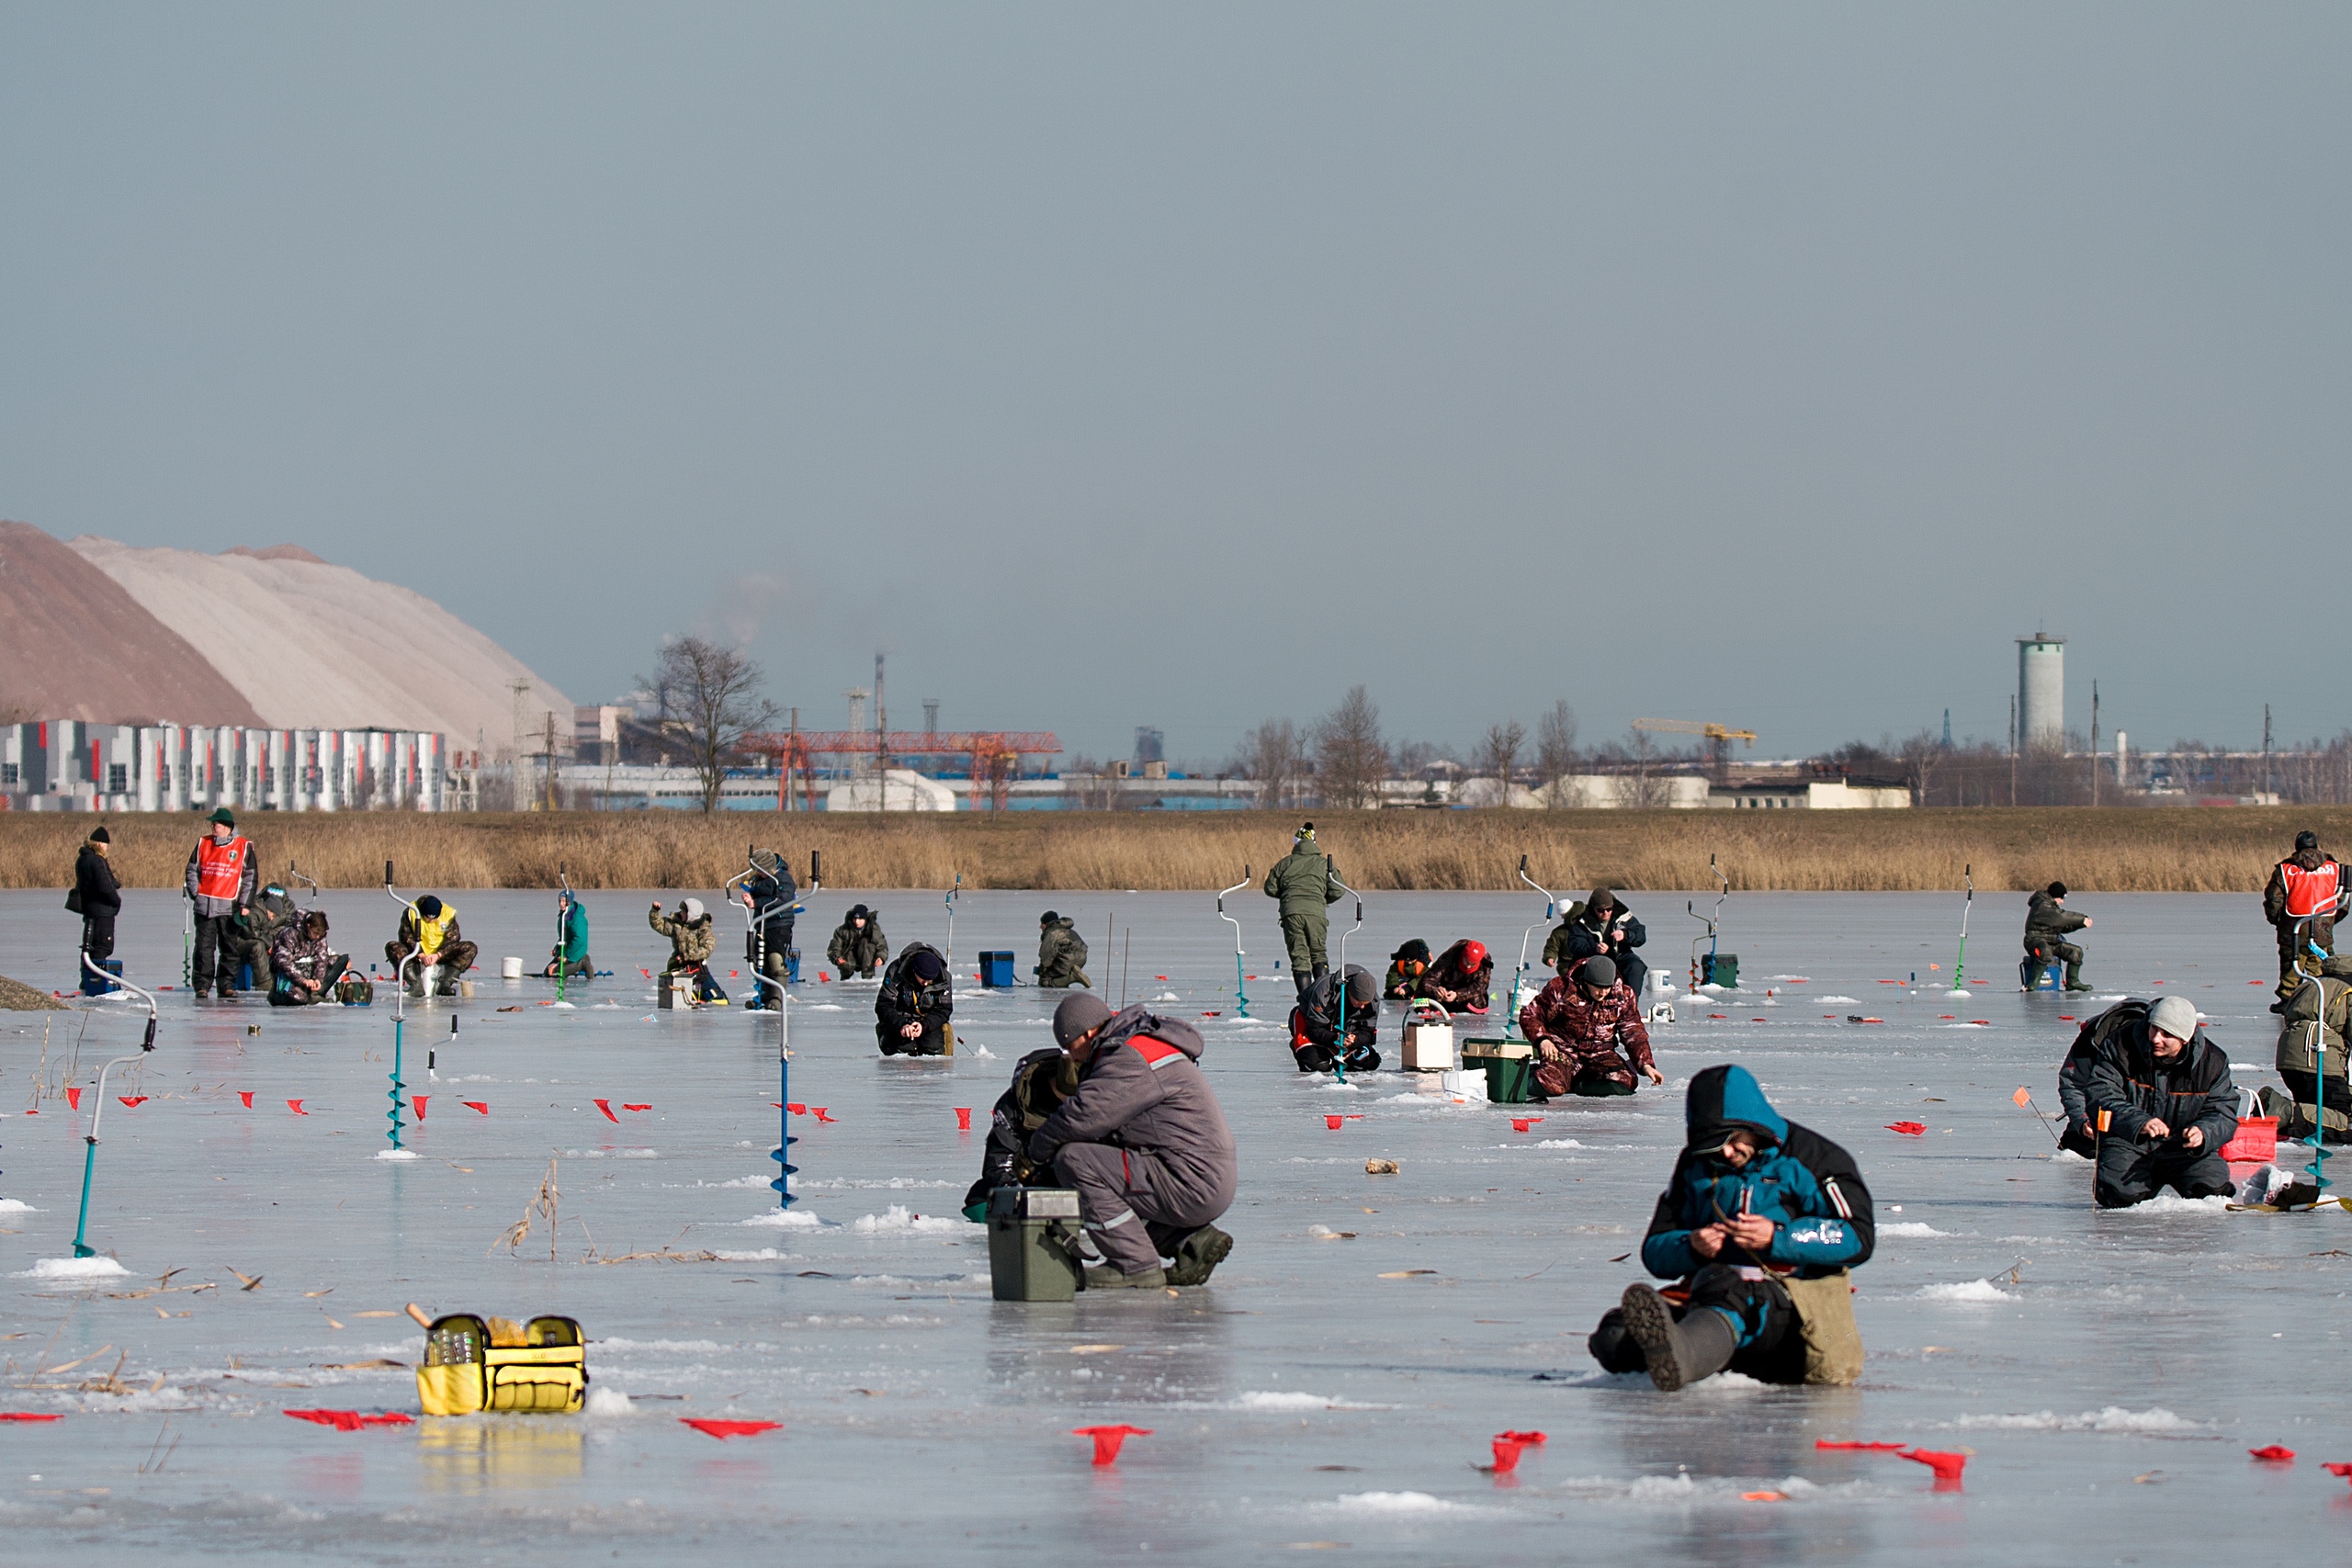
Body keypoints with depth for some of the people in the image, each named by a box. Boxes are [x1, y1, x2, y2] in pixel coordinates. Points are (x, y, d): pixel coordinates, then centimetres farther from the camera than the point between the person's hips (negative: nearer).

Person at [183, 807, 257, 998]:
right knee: (204, 946, 0)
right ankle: (202, 984, 3)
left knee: (229, 948, 2)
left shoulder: (243, 847, 0)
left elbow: (250, 876, 2)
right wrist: (195, 892, 0)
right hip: (205, 904, 2)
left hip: (229, 905, -2)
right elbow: (192, 870, 13)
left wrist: (244, 903, -5)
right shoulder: (203, 843, 8)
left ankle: (226, 985, 7)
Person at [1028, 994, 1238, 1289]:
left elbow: (1084, 1116, -21)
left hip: (1193, 1185, -10)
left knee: (1074, 1161, -15)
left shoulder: (1130, 1062, -15)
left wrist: (1039, 1150, -4)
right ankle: (1193, 1240, 13)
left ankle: (1136, 1265, -12)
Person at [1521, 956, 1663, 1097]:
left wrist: (1646, 1065, -16)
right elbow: (1530, 1015, -3)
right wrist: (1542, 1039, -22)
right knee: (1551, 1086, -35)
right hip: (1563, 1052, -4)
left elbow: (1633, 1033, -1)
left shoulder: (1622, 995, -3)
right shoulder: (1561, 989, -12)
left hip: (1600, 1054, 4)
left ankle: (1577, 1084, -2)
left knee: (1625, 1084, -25)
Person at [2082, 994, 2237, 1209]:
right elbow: (2101, 1098, -18)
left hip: (2181, 1147, 2)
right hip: (2128, 1142, -2)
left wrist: (2202, 1133, -30)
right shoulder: (2119, 1046, -14)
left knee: (2214, 1189, -19)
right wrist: (2139, 1123, -35)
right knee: (2121, 1195, -29)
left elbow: (2223, 1113, -6)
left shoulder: (2212, 1062, -7)